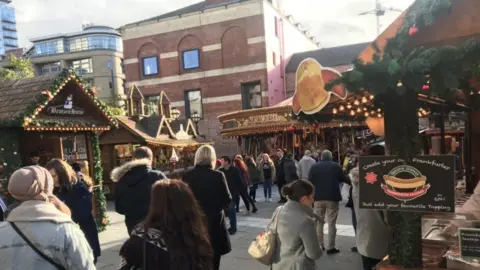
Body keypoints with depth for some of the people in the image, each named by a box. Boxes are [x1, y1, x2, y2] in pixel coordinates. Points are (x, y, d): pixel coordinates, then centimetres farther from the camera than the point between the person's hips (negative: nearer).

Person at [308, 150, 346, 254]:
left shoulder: (314, 166, -1)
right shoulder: (336, 166, -1)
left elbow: (310, 181, -1)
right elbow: (343, 179, 8)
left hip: (319, 197, 1)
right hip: (333, 197, -1)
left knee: (319, 222, 13)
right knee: (331, 222, 2)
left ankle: (319, 245, 17)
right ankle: (330, 247, 3)